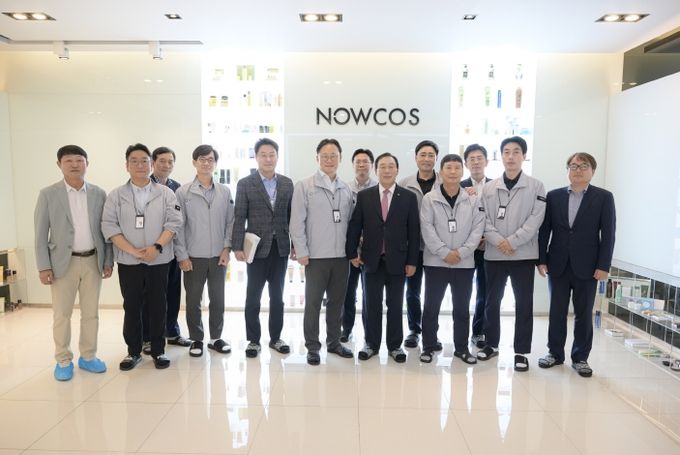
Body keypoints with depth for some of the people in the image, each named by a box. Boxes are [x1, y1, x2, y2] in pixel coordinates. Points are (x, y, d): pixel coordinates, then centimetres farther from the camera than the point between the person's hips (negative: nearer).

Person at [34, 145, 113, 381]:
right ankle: (63, 361, 20)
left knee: (91, 313, 9)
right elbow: (41, 234, -2)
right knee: (61, 314, 6)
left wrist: (108, 260, 3)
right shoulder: (48, 194, -2)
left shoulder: (99, 194, 4)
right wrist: (43, 266, -7)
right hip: (63, 262, -2)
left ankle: (88, 357, 23)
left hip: (93, 261, 2)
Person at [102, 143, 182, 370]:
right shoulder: (116, 195, 4)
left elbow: (174, 222, -4)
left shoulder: (165, 193, 3)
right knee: (131, 307, 9)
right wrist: (133, 251, -14)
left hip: (159, 260, 0)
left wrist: (157, 247, -17)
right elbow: (109, 226, -4)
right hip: (128, 262, 1)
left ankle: (158, 351, 19)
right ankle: (133, 351, 23)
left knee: (158, 306, 7)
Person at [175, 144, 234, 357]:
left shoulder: (225, 192, 4)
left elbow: (230, 222, 6)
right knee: (193, 300, 8)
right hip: (194, 257, -1)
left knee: (218, 299, 10)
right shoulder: (183, 192, -3)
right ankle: (196, 339, 24)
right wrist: (182, 256, -6)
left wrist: (227, 248, -3)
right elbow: (178, 226, -3)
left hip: (219, 256, 2)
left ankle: (216, 338, 25)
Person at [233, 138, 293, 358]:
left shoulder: (287, 183, 6)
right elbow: (239, 218, -4)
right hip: (257, 247, -2)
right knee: (253, 297, 6)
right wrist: (237, 247, -11)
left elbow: (291, 216, 7)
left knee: (277, 296, 12)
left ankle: (275, 338, 25)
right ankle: (253, 340, 19)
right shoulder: (245, 184, -1)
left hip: (280, 247, 3)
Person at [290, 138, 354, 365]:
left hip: (341, 255, 4)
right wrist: (301, 252, -10)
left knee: (337, 301, 13)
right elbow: (296, 222, -6)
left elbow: (349, 222, 12)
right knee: (313, 302, 6)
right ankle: (312, 347, 19)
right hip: (316, 256, -4)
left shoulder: (346, 189, 8)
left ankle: (334, 342, 29)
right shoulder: (304, 186, -4)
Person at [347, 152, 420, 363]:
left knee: (395, 305, 9)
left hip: (397, 260, 0)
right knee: (372, 305, 10)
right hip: (372, 259, 1)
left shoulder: (409, 197, 0)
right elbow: (354, 226, 5)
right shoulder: (364, 196, 2)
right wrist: (352, 253, 0)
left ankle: (394, 345, 24)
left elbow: (414, 231, -1)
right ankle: (371, 344, 24)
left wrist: (412, 261, -3)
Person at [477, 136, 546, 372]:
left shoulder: (536, 186, 2)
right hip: (493, 254, 2)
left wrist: (512, 241, -14)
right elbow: (483, 219, 1)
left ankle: (521, 352, 15)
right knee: (492, 301, 10)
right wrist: (499, 241, -12)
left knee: (524, 304, 3)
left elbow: (535, 220, -7)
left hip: (523, 254, -2)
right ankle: (491, 344, 26)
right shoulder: (489, 187, 7)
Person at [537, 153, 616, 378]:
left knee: (584, 314, 8)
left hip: (587, 266, -1)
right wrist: (541, 259, -2)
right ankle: (555, 353, 22)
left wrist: (603, 265, -9)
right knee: (556, 312, 9)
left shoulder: (604, 197, 1)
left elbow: (608, 234, -3)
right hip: (558, 264, 2)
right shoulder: (554, 196, 5)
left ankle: (580, 357, 21)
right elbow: (544, 230, 4)